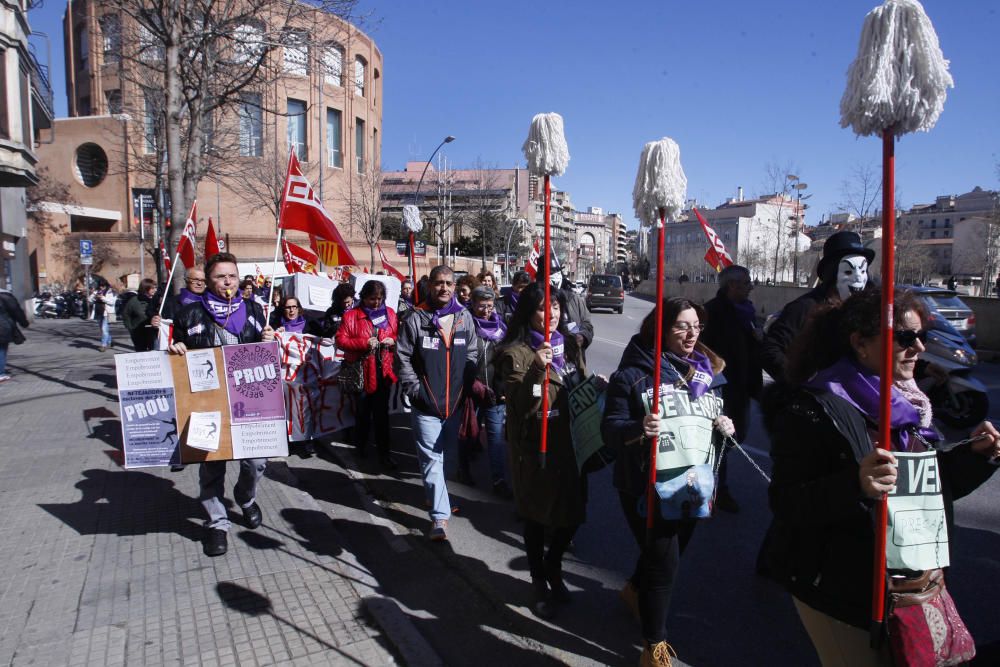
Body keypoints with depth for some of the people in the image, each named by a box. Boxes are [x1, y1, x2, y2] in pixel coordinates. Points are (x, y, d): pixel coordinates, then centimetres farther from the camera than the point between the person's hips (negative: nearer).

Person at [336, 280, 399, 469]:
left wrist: (393, 341, -8)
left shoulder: (390, 313, 7)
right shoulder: (351, 316, -3)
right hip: (361, 371, -1)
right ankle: (360, 447, 33)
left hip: (383, 371, 2)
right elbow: (340, 340, -8)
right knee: (363, 413, 13)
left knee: (382, 414, 3)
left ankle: (384, 453, 10)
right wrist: (364, 343, -19)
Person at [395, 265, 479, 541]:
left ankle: (433, 491, 45)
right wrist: (414, 389, -10)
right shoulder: (415, 319, -7)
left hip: (455, 402, 4)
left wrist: (468, 386, 2)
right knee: (432, 458, -2)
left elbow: (472, 354, 10)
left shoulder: (464, 317, 4)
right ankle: (440, 516, 4)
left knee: (448, 456, 19)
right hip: (426, 404, -4)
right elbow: (402, 357, -4)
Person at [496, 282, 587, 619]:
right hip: (535, 448, -5)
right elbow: (521, 405, -23)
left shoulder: (570, 344, 8)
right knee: (537, 515, 10)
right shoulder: (516, 353, -13)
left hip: (570, 444, 6)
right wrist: (537, 369, -34)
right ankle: (539, 583, 32)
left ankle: (553, 568, 42)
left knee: (573, 511, 13)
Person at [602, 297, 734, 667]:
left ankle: (636, 589, 56)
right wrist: (638, 429, -36)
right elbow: (610, 429, -16)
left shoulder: (707, 371, 5)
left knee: (672, 552, 24)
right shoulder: (633, 373, -14)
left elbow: (714, 421, 16)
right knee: (664, 564, 0)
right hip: (648, 487, -6)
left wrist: (725, 427, -7)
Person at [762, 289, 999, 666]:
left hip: (911, 585, 8)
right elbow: (785, 503, -25)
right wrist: (855, 485, -40)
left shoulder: (909, 403, 5)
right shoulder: (812, 409, -21)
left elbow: (932, 487, 16)